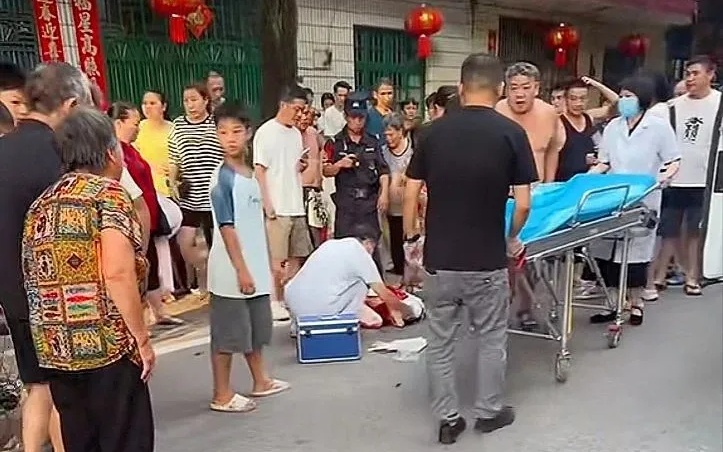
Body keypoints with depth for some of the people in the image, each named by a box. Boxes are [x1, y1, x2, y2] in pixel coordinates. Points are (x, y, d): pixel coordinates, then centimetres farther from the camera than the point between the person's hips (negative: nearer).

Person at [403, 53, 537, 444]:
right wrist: (512, 239, 10)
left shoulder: (433, 131, 0)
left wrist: (411, 238, 14)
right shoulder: (511, 132, -6)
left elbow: (410, 195, 1)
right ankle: (489, 411, 30)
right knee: (491, 340, 17)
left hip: (439, 258, 2)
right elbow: (522, 203, -8)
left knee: (440, 342, 14)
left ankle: (448, 419, 23)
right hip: (487, 260, -2)